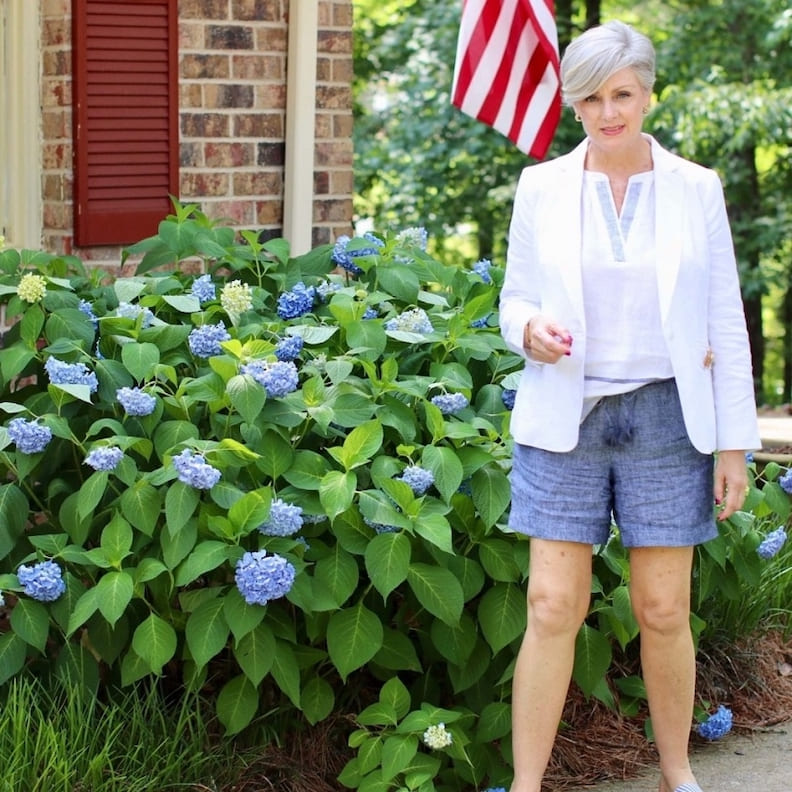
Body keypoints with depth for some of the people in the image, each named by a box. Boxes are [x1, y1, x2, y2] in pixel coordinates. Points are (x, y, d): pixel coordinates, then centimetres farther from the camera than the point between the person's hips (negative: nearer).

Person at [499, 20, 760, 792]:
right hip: (566, 417, 0)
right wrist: (531, 329, -16)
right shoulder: (541, 186, 3)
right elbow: (515, 299, 9)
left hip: (664, 417, 0)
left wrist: (733, 442, 1)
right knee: (552, 607, -4)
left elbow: (726, 323, 4)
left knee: (663, 611, 5)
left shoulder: (696, 189, 2)